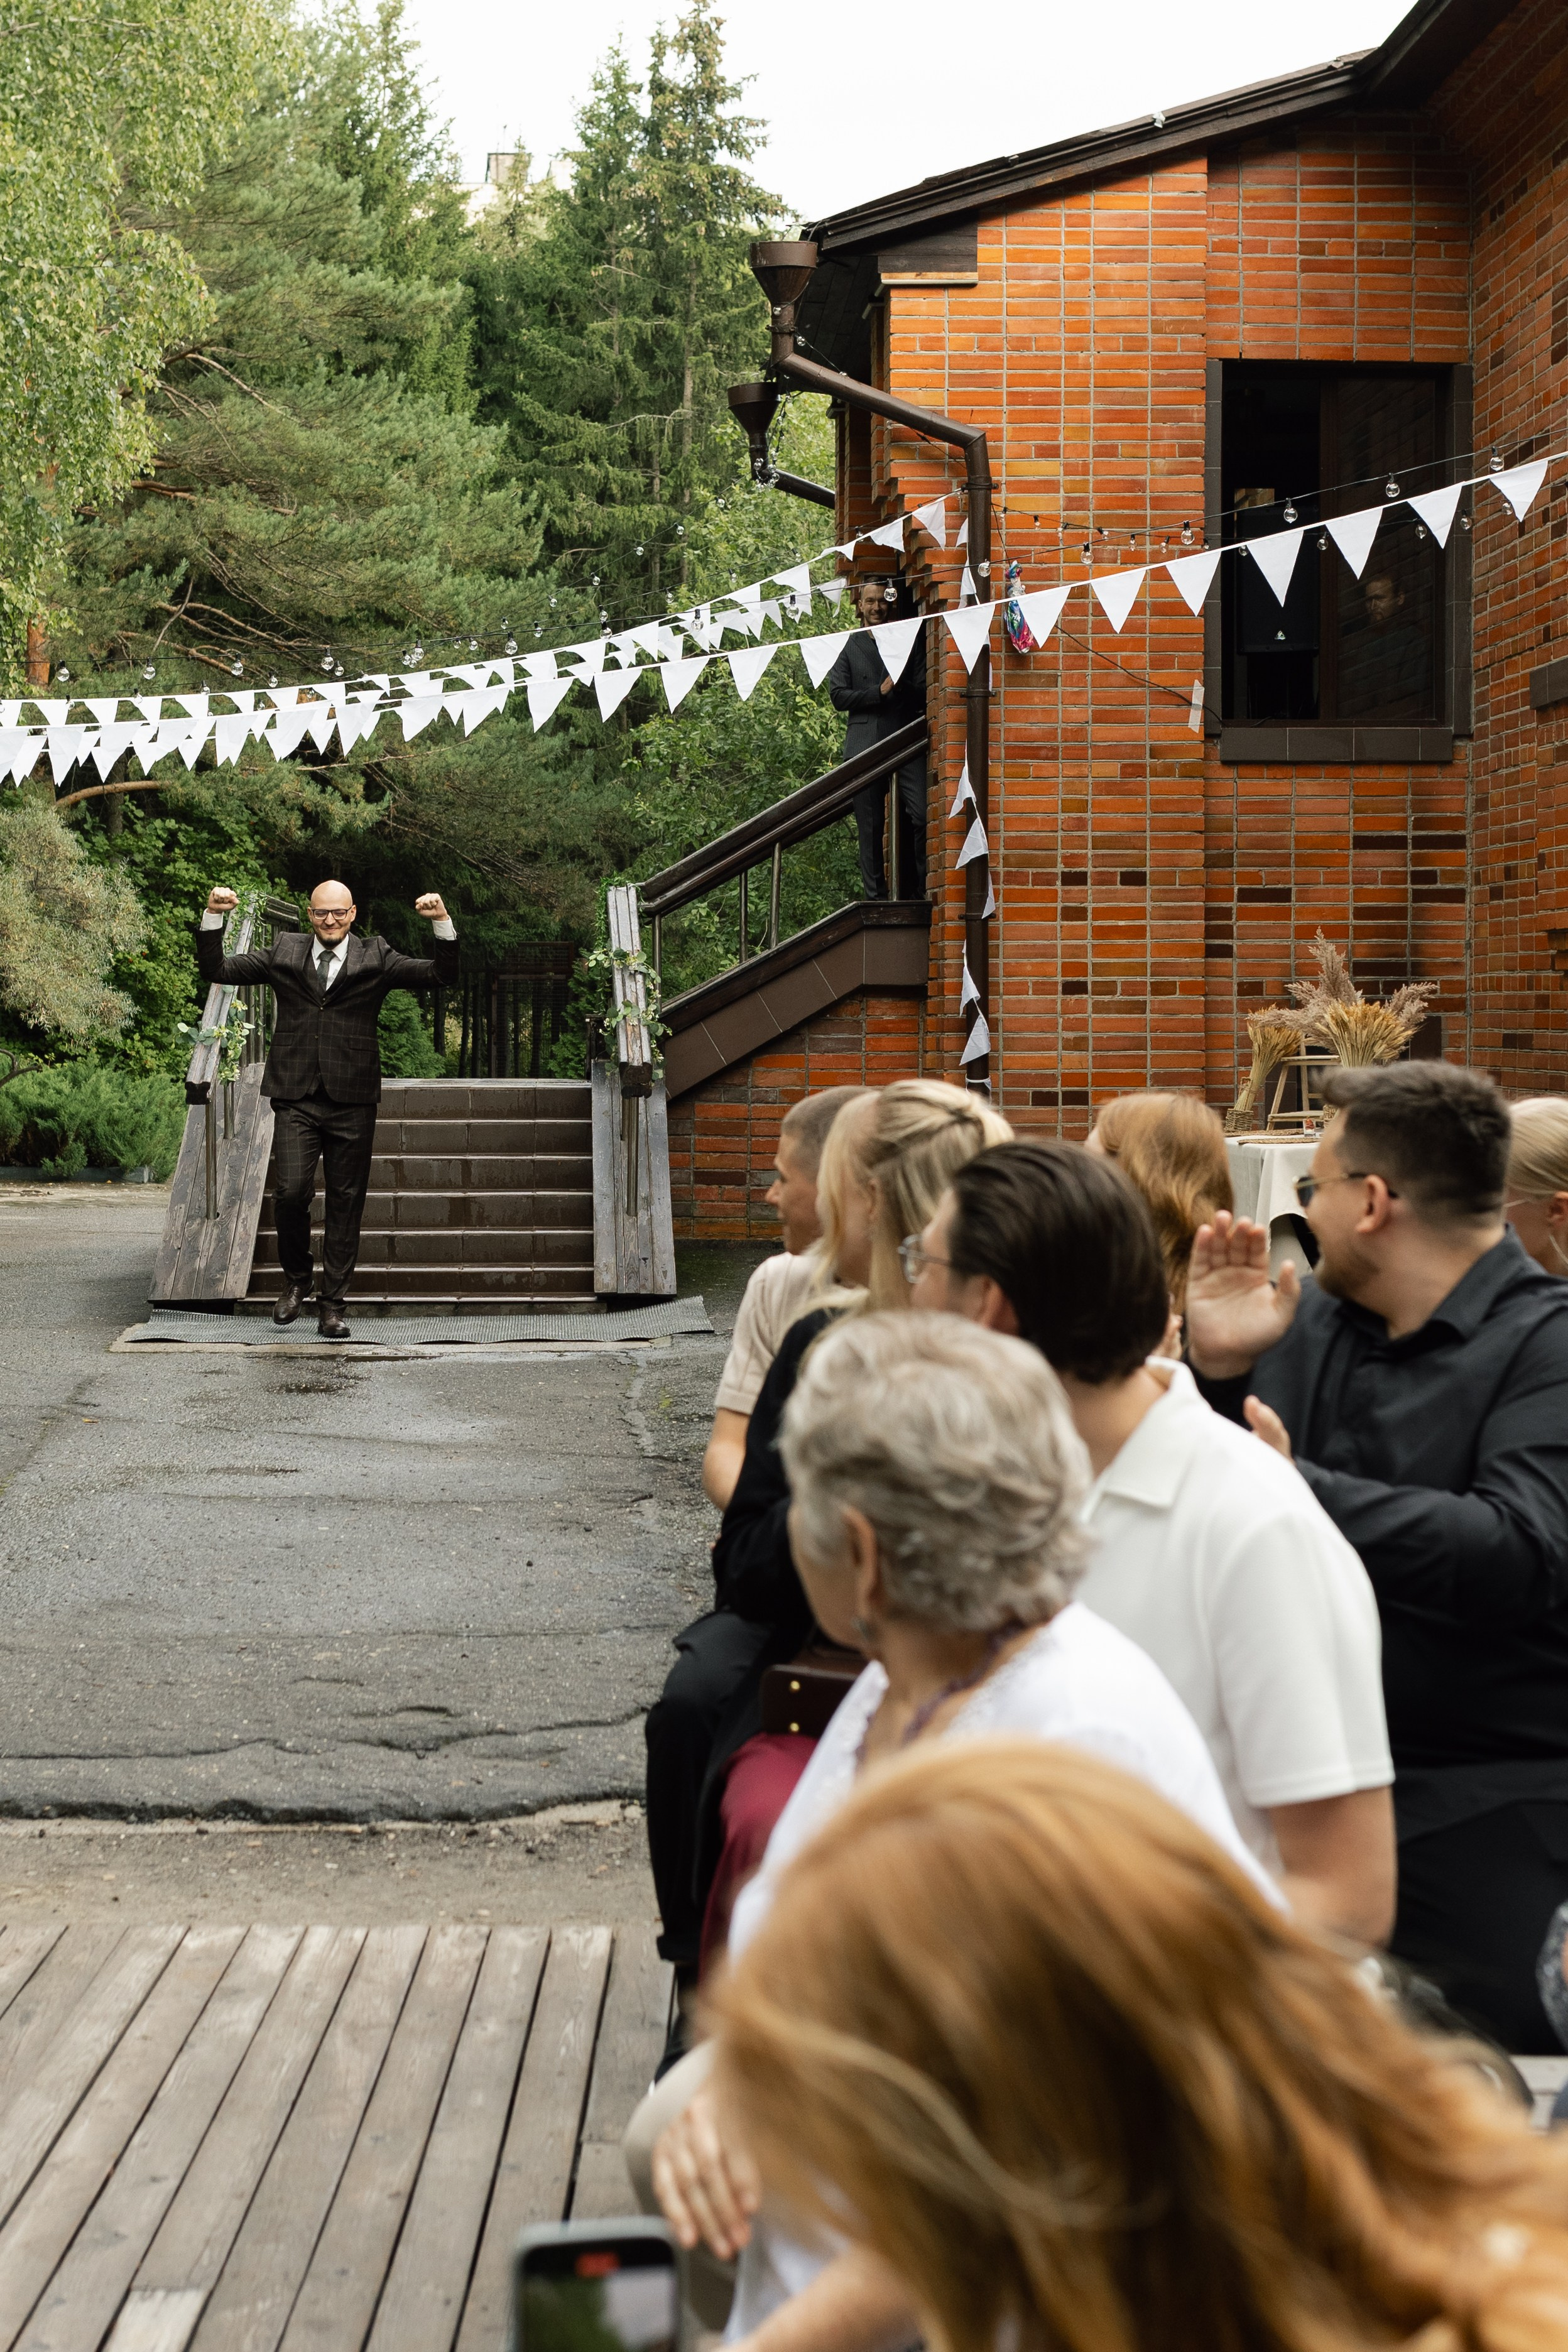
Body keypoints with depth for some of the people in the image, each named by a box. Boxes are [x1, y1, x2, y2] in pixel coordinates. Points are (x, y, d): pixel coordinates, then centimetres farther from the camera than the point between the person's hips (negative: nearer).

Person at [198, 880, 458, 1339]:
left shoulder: (376, 959, 6)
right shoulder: (284, 952, 11)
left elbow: (444, 976, -1)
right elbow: (216, 970, 10)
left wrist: (442, 923, -14)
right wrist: (214, 918, -3)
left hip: (352, 1103, 0)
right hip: (296, 1099, 0)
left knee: (346, 1206, 4)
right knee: (290, 1192, -11)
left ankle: (332, 1305, 13)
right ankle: (296, 1279, 15)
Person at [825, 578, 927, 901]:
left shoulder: (911, 641, 17)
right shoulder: (848, 646, 12)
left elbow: (924, 693, 11)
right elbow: (838, 696, 2)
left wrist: (901, 687, -9)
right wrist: (879, 692, -9)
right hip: (865, 746, -1)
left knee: (921, 818, -13)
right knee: (870, 827, -1)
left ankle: (917, 892, -6)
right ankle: (875, 896, 3)